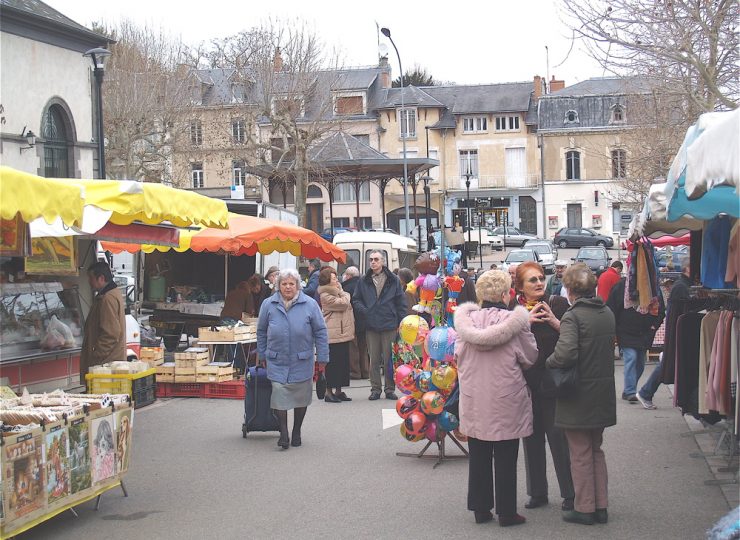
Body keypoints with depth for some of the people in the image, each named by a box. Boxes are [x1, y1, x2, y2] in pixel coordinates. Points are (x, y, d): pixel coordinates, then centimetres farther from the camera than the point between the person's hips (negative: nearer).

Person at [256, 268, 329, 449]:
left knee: (301, 397, 10)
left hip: (302, 361, 0)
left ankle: (296, 432, 27)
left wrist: (322, 358, 0)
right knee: (279, 394, -11)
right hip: (277, 361, 0)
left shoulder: (310, 304, -4)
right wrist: (262, 355, 13)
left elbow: (321, 332, 1)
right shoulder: (268, 304, 0)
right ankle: (283, 433, 0)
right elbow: (261, 331, 12)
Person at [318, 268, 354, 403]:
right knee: (333, 363, -5)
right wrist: (341, 292, -2)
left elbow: (348, 305, 21)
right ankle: (329, 392, 1)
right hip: (333, 335, -9)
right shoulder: (326, 296, -12)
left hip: (343, 333, 9)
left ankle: (338, 391, 17)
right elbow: (343, 303, -20)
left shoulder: (337, 293, 18)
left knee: (343, 362, 10)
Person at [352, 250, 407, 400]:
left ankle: (390, 389, 11)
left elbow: (401, 302, 3)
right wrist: (363, 311, -8)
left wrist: (401, 323, -2)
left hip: (390, 326, -2)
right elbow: (356, 300, 12)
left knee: (390, 359, 2)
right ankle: (375, 389, 13)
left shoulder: (393, 280, 3)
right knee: (374, 360, 5)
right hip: (371, 326, 2)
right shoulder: (363, 281, 7)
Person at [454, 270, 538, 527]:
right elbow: (530, 358, -4)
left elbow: (458, 354, 7)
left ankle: (480, 508, 21)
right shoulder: (515, 321, -13)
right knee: (505, 459, 7)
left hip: (474, 401, 3)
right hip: (505, 401, -3)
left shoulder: (467, 320, -4)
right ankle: (506, 512, 12)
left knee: (479, 457, 13)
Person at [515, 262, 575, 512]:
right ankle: (537, 492, 21)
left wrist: (555, 322, -19)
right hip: (526, 383, 3)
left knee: (558, 436, -1)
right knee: (532, 437, 10)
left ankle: (570, 493, 9)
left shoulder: (558, 304, -2)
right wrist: (525, 322, -18)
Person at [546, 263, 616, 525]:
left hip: (579, 396, -7)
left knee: (580, 454, 5)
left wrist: (549, 361, -8)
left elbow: (566, 353, -30)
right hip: (603, 395, 7)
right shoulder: (608, 314, 5)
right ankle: (600, 506, 21)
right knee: (596, 450, 18)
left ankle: (584, 508, 11)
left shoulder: (573, 316, -18)